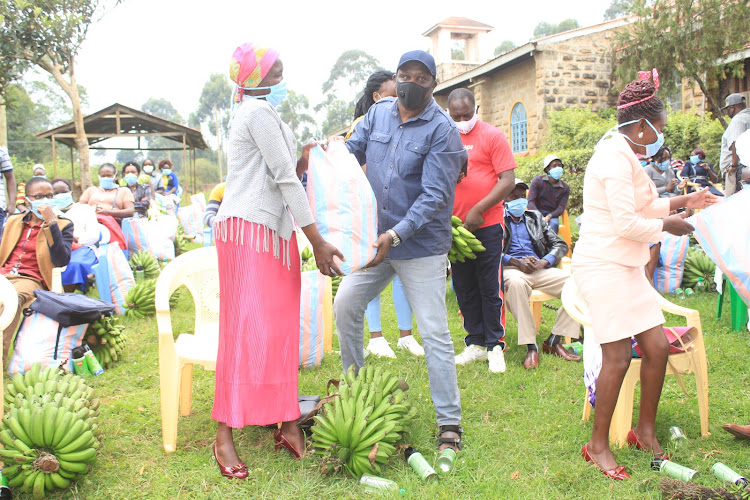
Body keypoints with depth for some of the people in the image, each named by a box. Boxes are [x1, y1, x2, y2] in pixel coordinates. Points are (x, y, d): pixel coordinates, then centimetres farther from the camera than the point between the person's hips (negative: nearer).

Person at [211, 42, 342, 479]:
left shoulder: (263, 113, 24)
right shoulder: (258, 112, -8)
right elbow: (285, 177, -14)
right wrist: (318, 240, -15)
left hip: (274, 231, 10)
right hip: (248, 230, -10)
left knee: (282, 328, 8)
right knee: (247, 329, -8)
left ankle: (288, 425, 15)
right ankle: (225, 436, 1)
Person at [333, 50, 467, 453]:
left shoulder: (441, 129, -11)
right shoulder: (378, 113, 6)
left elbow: (435, 196, -17)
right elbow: (352, 152, 13)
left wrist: (396, 235, -27)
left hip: (422, 244, -6)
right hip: (375, 238, 6)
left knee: (434, 332, -3)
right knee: (345, 305, 11)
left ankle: (450, 423, 8)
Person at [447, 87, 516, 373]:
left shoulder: (491, 136, -2)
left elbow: (507, 180, -8)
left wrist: (478, 210, -15)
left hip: (487, 224, -4)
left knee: (489, 287, 0)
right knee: (464, 288, 10)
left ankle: (494, 345, 12)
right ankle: (475, 343, 22)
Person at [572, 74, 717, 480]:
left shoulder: (622, 154, 18)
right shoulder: (616, 157, -15)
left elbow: (640, 207, 27)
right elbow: (626, 223, -20)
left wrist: (682, 202, 20)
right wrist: (667, 225, -6)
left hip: (626, 266, 10)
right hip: (603, 266, -10)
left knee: (657, 347, 9)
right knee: (618, 356, -8)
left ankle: (644, 431, 25)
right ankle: (598, 445, 8)